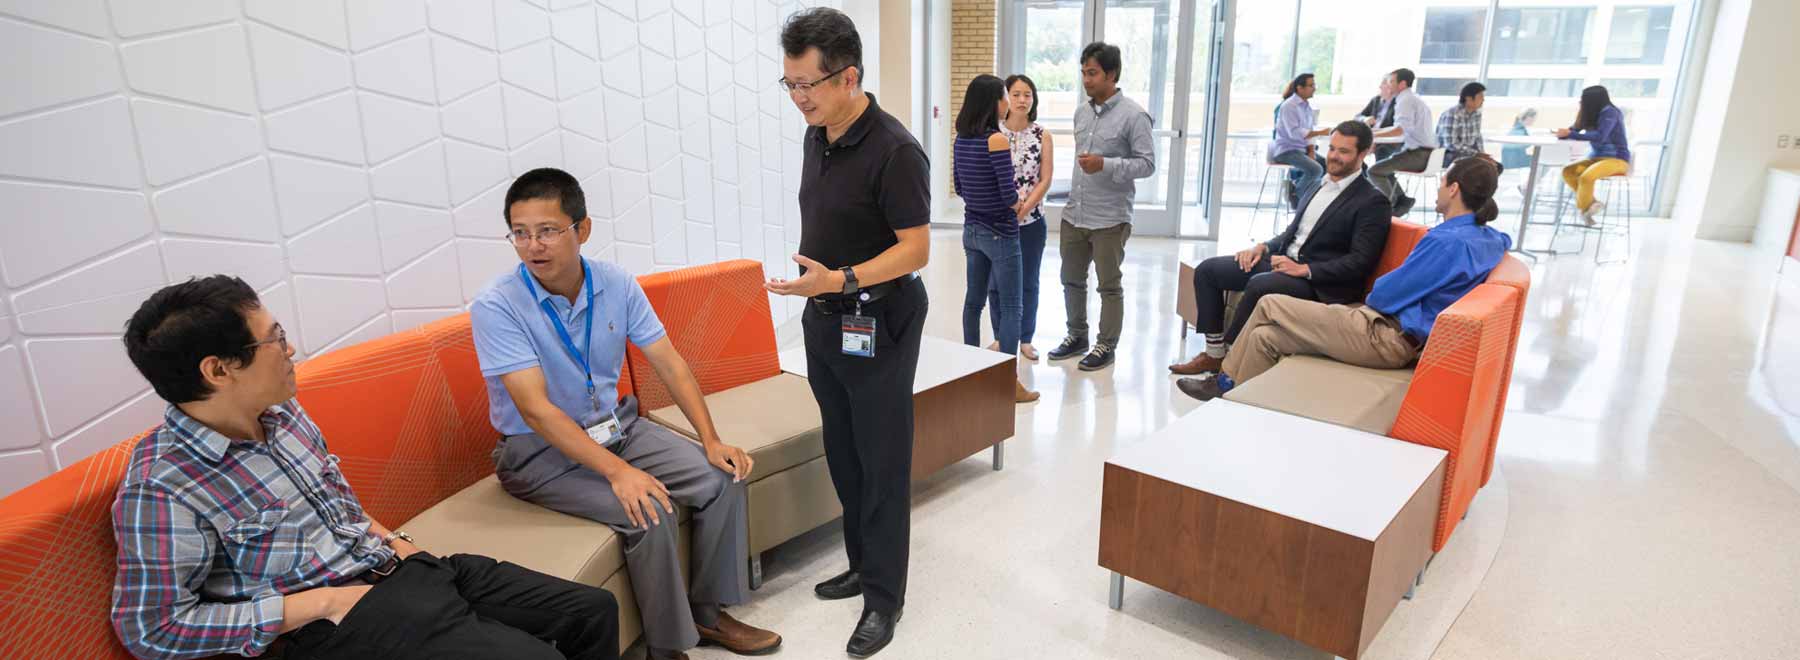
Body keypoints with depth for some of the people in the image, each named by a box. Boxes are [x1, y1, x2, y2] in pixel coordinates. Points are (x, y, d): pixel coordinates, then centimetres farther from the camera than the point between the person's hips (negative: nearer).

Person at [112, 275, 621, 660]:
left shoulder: (284, 413, 5)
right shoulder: (160, 488, -17)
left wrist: (390, 537, 6)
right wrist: (326, 601, -16)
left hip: (404, 567, 8)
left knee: (595, 611, 1)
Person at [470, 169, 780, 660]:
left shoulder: (617, 285, -6)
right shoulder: (496, 305, -20)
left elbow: (670, 364, -2)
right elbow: (537, 409, -26)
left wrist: (711, 440, -11)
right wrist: (618, 472, -33)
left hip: (617, 426, 6)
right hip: (540, 452, -5)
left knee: (723, 479, -8)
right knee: (650, 513, -27)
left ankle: (708, 611, 9)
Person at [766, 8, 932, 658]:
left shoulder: (894, 150, -20)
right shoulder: (817, 137, 6)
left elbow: (915, 248, -20)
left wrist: (843, 279, -31)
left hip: (877, 326, -8)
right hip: (824, 320, 8)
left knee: (881, 463, 3)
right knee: (842, 455, 17)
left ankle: (884, 597, 16)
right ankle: (863, 563, 34)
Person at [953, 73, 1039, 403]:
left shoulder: (962, 139, 3)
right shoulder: (998, 140, -19)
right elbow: (1009, 194, -20)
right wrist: (1018, 203, 0)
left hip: (972, 229, 8)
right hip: (999, 232, -7)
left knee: (973, 300, 16)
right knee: (1011, 307, 1)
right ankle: (1009, 382, 4)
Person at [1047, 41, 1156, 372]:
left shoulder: (1133, 115, -10)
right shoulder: (1081, 112, 9)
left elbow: (1147, 164, -12)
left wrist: (1105, 165, -23)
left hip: (1110, 218, -6)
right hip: (1074, 214, 7)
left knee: (1110, 286, 7)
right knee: (1072, 280, 15)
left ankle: (1106, 345, 19)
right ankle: (1077, 336, 32)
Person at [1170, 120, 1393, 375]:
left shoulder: (1373, 201, -6)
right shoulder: (1322, 186, 18)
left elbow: (1361, 262, -13)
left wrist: (1305, 269, -20)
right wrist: (1263, 247, 5)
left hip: (1320, 283, -8)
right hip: (1283, 260, 8)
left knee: (1259, 285, -37)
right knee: (1207, 270, -5)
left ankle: (1226, 359, -19)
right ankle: (1213, 353, -4)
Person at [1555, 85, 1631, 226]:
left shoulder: (1609, 113, -16)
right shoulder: (1592, 113, 8)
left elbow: (1599, 137, -30)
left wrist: (1569, 134, -30)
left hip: (1616, 159, -8)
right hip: (1597, 157, 8)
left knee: (1586, 177, -33)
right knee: (1567, 172, -13)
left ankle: (1583, 208, -6)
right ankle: (1593, 204, -8)